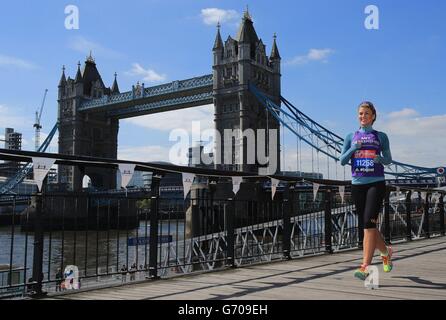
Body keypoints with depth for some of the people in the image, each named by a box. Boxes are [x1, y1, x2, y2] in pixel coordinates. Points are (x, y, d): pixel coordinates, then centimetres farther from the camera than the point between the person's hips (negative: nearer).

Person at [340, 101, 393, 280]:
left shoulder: (381, 137, 9)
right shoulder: (351, 137, 12)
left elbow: (389, 159, 12)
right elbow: (342, 161, 7)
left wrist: (380, 159, -11)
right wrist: (353, 149, -10)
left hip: (376, 183, -3)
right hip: (357, 184, 3)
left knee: (369, 223, -16)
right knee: (365, 225, 8)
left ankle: (365, 267, -17)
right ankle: (386, 251, 36)